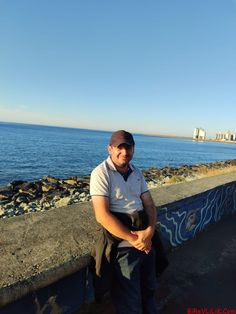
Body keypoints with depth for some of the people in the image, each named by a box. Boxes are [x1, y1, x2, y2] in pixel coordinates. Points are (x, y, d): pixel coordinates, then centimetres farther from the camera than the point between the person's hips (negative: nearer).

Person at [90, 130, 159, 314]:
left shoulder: (137, 172, 6)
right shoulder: (101, 173, -15)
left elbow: (149, 204, 4)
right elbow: (102, 216, -22)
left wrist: (150, 231, -14)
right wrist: (133, 239, -19)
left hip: (146, 242, 6)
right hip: (123, 246, -6)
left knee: (149, 290, 26)